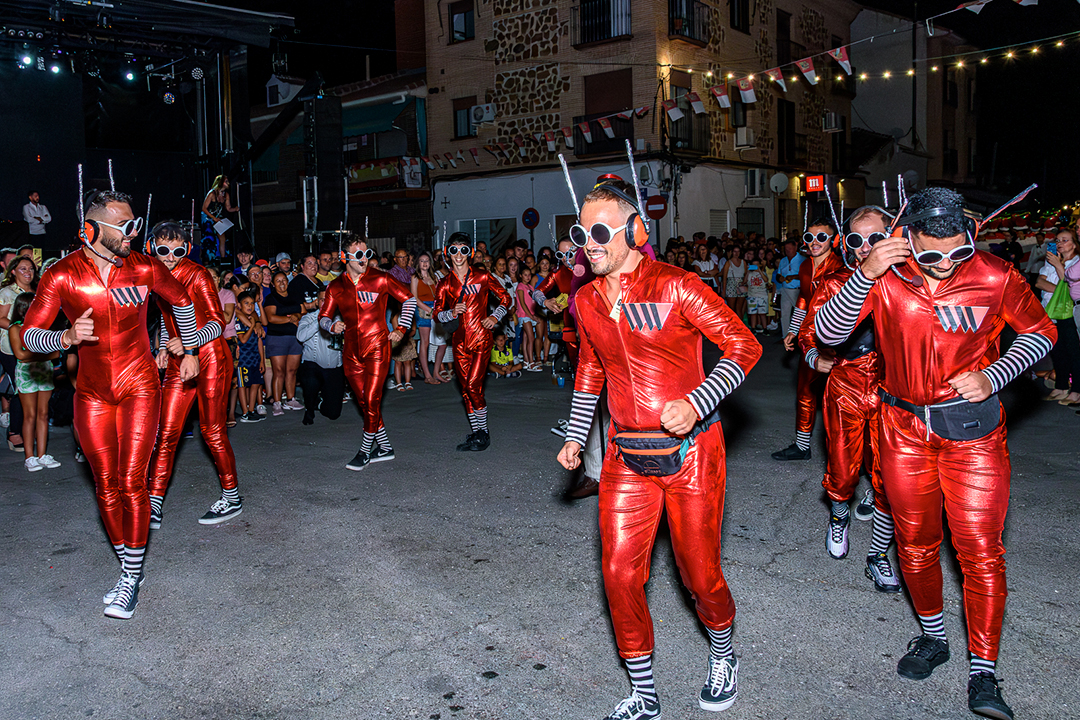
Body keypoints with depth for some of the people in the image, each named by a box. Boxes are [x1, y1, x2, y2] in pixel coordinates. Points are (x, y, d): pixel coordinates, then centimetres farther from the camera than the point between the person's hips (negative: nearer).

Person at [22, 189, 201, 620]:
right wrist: (67, 337, -28)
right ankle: (126, 568, 22)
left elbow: (181, 300, 14)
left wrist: (190, 351, 19)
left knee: (131, 483, -6)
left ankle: (132, 580, 5)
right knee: (106, 488, 7)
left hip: (138, 388, -1)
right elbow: (29, 335, -7)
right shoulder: (62, 276, -9)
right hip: (92, 394, 1)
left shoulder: (144, 269, -6)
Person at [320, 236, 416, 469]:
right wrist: (333, 326, -10)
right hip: (351, 352, 4)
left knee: (372, 399, -9)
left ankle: (365, 450, 4)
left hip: (377, 347, -4)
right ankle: (385, 447, 21)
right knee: (364, 402, 8)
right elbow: (323, 316, 12)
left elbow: (409, 299, 6)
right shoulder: (335, 287, 5)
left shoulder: (380, 279, -4)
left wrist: (401, 328, 0)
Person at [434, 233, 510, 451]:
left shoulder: (482, 277, 1)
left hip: (480, 337, -4)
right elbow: (437, 313, 5)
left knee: (473, 385, -13)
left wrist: (495, 317, -7)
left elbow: (505, 298, 8)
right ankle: (476, 432, 17)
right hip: (460, 341, 4)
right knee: (465, 389, 6)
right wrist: (452, 313, -15)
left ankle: (483, 432, 3)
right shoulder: (445, 284, 8)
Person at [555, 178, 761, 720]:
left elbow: (744, 346, -11)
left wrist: (696, 403, -23)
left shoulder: (676, 287, -12)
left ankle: (722, 658, 39)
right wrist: (575, 436, 15)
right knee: (620, 574, 1)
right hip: (626, 454, 5)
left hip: (691, 448, -4)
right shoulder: (586, 301, 6)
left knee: (699, 574, 6)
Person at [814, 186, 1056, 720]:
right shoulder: (883, 277, -10)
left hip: (972, 428, -2)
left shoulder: (996, 277, -12)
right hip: (904, 428, 2)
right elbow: (828, 333, -16)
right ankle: (932, 637, 36)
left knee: (980, 549, -2)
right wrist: (865, 274, -29)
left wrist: (994, 377, -13)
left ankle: (982, 673, 10)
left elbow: (1039, 332, 4)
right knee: (915, 541, 14)